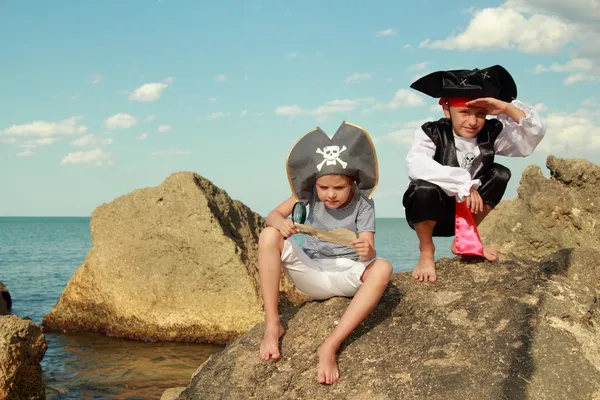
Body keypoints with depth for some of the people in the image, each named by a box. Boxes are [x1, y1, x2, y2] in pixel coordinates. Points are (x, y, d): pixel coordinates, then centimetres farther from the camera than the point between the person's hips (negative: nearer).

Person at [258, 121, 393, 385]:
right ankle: (272, 326, -22)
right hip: (312, 274, 2)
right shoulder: (310, 192, -5)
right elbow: (273, 215, -8)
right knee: (269, 235, -22)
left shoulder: (363, 204, -12)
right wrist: (280, 223, -33)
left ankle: (330, 346, -38)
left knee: (382, 268, -35)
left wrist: (367, 251, -47)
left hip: (347, 276, -2)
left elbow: (369, 251, -21)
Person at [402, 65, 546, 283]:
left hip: (465, 211, 5)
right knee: (425, 188, -37)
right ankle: (426, 251, -7)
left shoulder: (491, 133, -7)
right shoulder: (431, 133, -21)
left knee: (500, 174, -11)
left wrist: (508, 108, -29)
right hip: (429, 213, -5)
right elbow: (416, 165, -41)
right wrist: (463, 184, -42)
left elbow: (533, 136, -16)